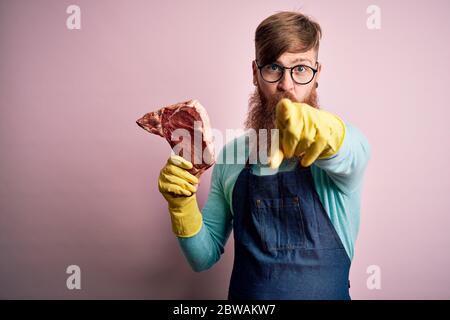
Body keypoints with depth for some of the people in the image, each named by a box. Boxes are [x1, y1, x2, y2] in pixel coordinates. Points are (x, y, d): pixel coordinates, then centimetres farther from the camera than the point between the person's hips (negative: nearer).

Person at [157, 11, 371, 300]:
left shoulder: (348, 143, -14)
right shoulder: (231, 155, -7)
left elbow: (350, 155, -39)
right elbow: (205, 258, -3)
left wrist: (325, 130, -58)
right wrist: (183, 205, -19)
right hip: (245, 294, 2)